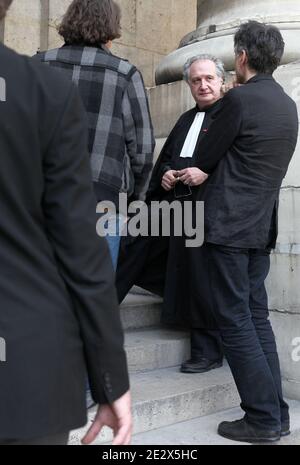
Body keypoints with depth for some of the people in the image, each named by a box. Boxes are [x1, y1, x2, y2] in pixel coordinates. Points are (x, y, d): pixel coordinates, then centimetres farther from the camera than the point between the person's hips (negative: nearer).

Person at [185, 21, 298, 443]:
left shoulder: (239, 98, -12)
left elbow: (205, 156, -4)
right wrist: (206, 172, 16)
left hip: (228, 225, -8)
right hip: (261, 227, 8)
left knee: (235, 321, -1)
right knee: (257, 318, 13)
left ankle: (263, 419, 3)